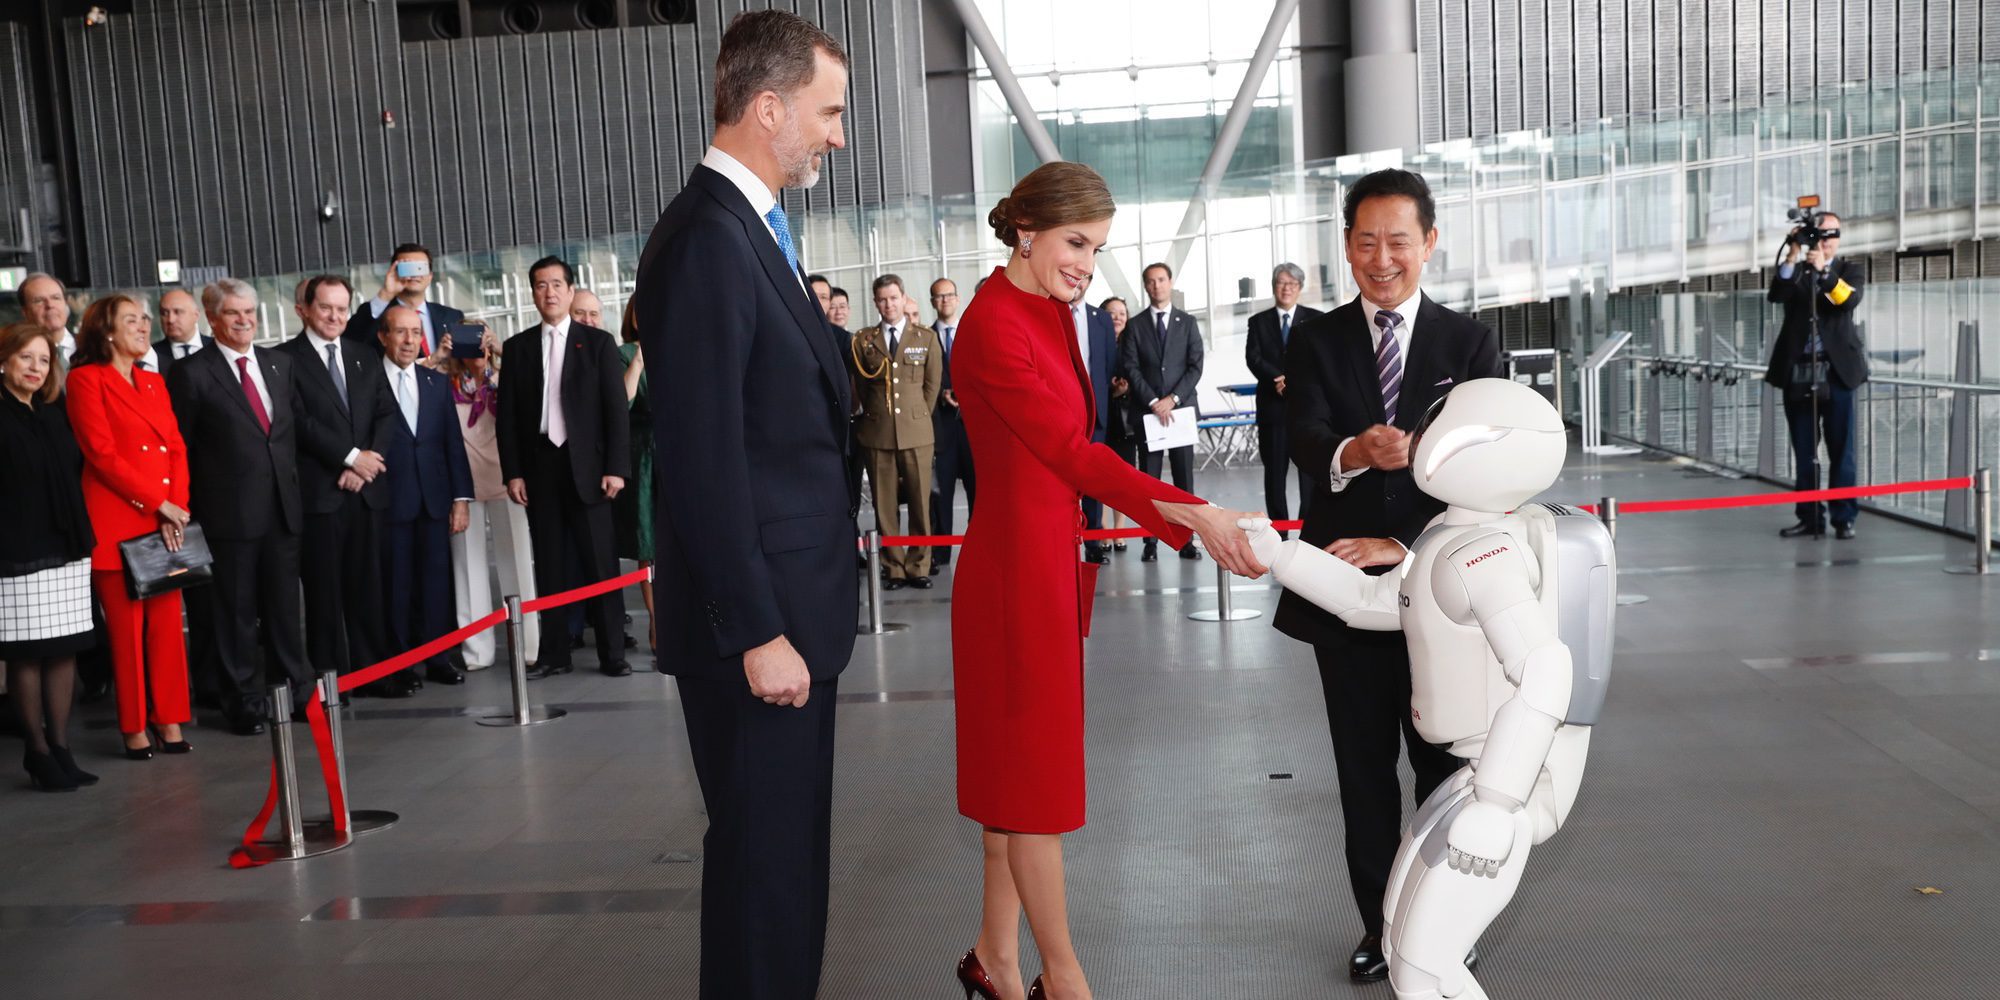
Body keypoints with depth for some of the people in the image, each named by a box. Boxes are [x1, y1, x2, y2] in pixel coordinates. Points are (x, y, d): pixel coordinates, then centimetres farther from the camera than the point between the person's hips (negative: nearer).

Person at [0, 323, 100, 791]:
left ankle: (60, 747, 12)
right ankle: (38, 753, 8)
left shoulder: (56, 414, 14)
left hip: (67, 549, 6)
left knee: (65, 649, 6)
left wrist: (82, 534, 11)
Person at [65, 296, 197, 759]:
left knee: (167, 624, 5)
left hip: (167, 522, 5)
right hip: (118, 521, -5)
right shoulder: (86, 379, -2)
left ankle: (169, 721, 12)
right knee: (126, 627, -1)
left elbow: (177, 447, 11)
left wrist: (177, 506, -4)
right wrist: (159, 503, -13)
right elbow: (101, 453, -10)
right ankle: (135, 729, 7)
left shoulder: (154, 382, 18)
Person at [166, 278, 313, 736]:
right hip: (229, 511, -4)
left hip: (283, 505, 4)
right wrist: (188, 509, -3)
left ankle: (295, 690, 22)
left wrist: (294, 479, 10)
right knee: (236, 611, 4)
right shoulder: (191, 372, -4)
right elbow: (180, 447, -2)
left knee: (284, 604, 12)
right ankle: (244, 703, 14)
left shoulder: (279, 363, 11)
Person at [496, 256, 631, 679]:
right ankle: (554, 653, 10)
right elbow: (508, 415, 8)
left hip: (586, 465, -2)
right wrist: (513, 472, 0)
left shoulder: (598, 342, 5)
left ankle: (612, 653, 4)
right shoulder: (517, 347, 11)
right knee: (550, 564, 5)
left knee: (600, 562, 0)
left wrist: (616, 467, -8)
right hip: (539, 466, 2)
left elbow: (616, 409, 0)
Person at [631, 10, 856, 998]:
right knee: (764, 852, 3)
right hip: (757, 620, -9)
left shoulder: (750, 229, 13)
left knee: (789, 844, 19)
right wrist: (757, 632, -19)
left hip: (791, 603, 10)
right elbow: (700, 459, -22)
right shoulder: (708, 239, -17)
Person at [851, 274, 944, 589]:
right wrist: (875, 414, 12)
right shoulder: (863, 340, 6)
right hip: (878, 432, 0)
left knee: (920, 503, 0)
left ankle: (918, 567, 10)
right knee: (885, 506, 2)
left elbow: (933, 383, 10)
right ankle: (893, 568, 9)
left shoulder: (927, 337, 6)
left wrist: (919, 416, 9)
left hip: (916, 432, 0)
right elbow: (859, 385, 13)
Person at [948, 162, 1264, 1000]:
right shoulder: (992, 325, -17)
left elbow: (1072, 453, 10)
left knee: (1022, 772, 15)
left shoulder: (1052, 316, 10)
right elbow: (1070, 453, -23)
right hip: (1014, 567, -9)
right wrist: (1190, 513, -28)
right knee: (1033, 774, 3)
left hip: (1051, 562, 9)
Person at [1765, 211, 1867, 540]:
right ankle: (1810, 517, 12)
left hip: (1836, 371, -2)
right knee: (1804, 452, 6)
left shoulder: (1851, 269, 8)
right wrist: (1791, 257, -15)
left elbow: (1850, 300, -12)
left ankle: (1843, 518, 4)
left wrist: (1822, 269, -23)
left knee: (1841, 450, -1)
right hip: (1797, 372, 2)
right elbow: (1777, 295, -8)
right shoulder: (1794, 272, 12)